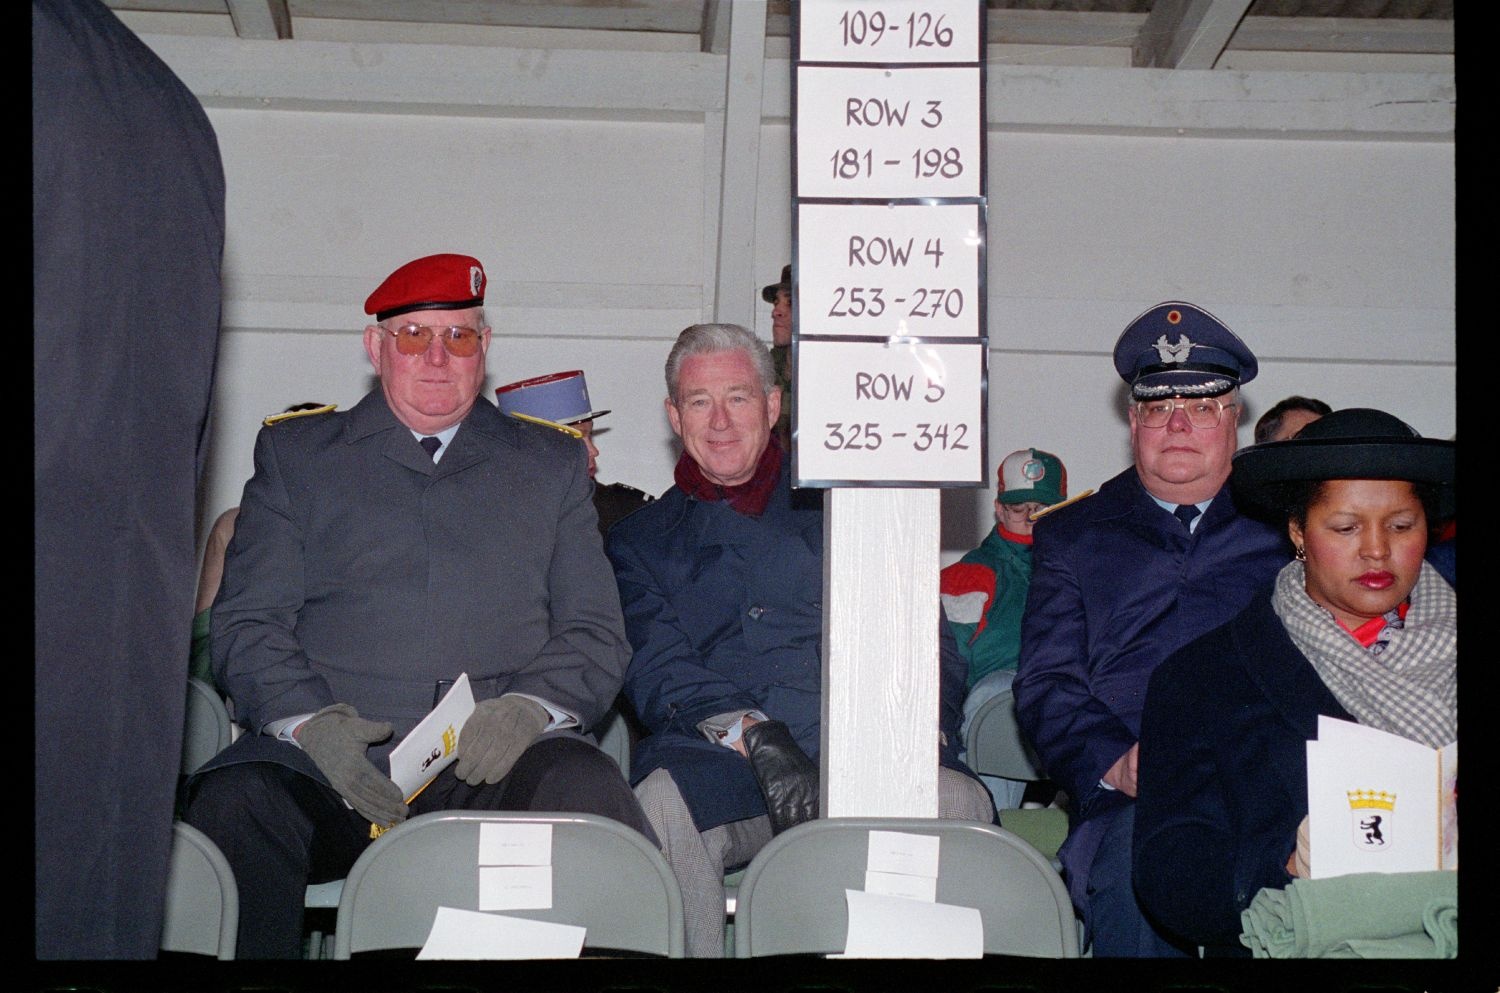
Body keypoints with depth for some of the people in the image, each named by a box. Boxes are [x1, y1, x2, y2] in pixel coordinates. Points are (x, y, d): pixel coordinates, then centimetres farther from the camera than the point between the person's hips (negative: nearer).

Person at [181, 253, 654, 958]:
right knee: (234, 801, -32)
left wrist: (528, 706, -9)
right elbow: (246, 623, 9)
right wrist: (312, 720, -12)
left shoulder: (552, 465, 21)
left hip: (493, 764, 0)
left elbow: (597, 635, 14)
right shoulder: (295, 453, 19)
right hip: (328, 759, 0)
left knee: (587, 789, -33)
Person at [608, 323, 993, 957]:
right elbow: (655, 668, 6)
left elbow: (929, 644, 16)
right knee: (660, 806, -36)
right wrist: (756, 737, -15)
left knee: (958, 803, -33)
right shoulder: (643, 539, 23)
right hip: (721, 757, 0)